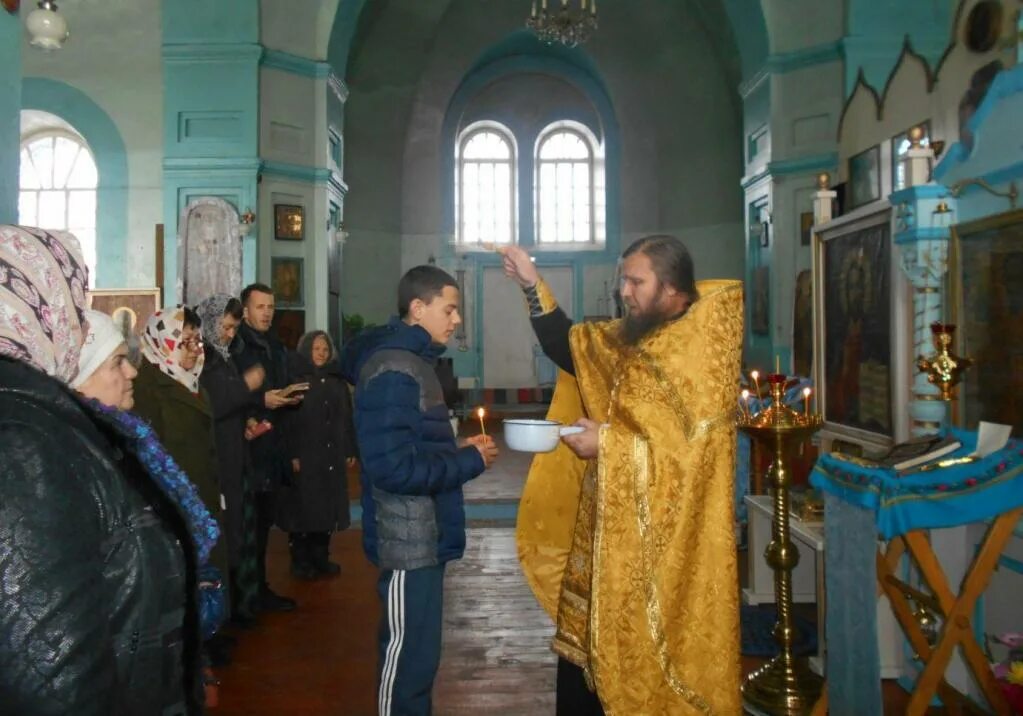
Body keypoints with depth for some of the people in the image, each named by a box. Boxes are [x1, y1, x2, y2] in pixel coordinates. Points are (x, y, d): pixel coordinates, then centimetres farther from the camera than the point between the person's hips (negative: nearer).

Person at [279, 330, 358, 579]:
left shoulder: (337, 380, 11)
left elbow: (347, 417, 11)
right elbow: (288, 420, -11)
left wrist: (350, 450, 7)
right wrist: (292, 454, -17)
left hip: (332, 456, 5)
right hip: (304, 455, -5)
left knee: (326, 507, 9)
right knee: (303, 508, 1)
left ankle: (321, 557, 21)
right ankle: (301, 561, 12)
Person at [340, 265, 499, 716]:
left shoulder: (411, 362, 13)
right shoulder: (393, 371, -19)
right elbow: (393, 468, -26)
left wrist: (459, 451, 5)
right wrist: (469, 461, -16)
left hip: (423, 536, 10)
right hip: (408, 541, -10)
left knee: (417, 652, 19)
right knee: (409, 654, 2)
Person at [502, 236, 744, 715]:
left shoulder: (706, 352, -17)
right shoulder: (632, 338, 6)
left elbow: (695, 452, -22)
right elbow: (570, 347, 16)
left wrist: (609, 444, -19)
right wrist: (532, 285, 6)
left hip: (660, 541, -8)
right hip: (610, 529, 8)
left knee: (644, 666, 7)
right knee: (586, 645, 18)